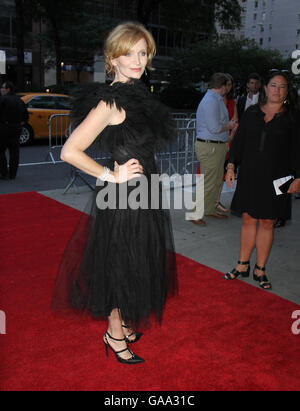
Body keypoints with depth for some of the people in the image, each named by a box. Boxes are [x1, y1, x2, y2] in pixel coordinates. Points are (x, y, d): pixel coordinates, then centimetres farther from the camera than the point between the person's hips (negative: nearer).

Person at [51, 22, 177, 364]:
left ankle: (122, 321, 41)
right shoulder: (110, 102, -19)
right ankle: (115, 333, 28)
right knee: (121, 265, 6)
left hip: (141, 194, 9)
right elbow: (70, 151, -24)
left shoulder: (138, 95, 9)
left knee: (134, 264, 20)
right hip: (122, 197, -9)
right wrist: (112, 176, -18)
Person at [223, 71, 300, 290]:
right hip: (249, 175, 2)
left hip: (275, 179, -2)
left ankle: (260, 269, 16)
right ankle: (243, 265, 18)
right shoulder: (251, 113, 9)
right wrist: (231, 165, 4)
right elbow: (239, 140, 11)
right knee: (248, 219, 6)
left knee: (267, 223, 4)